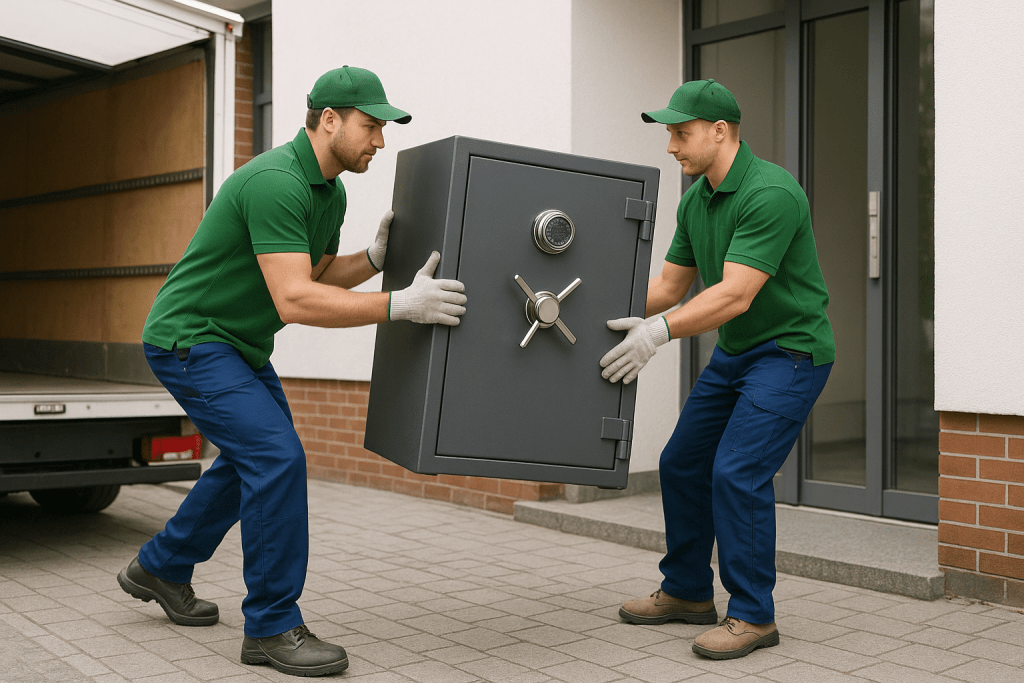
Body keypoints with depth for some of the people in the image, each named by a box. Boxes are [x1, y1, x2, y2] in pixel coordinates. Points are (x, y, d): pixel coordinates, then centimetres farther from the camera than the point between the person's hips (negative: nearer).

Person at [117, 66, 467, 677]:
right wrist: (400, 305, -38)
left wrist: (374, 259, -7)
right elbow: (293, 300, -35)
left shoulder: (331, 191, 5)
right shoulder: (276, 181, -27)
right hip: (190, 338, -10)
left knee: (255, 458, 20)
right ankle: (272, 626, -6)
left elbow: (318, 275, 12)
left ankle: (161, 568, 38)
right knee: (277, 456, -19)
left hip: (240, 343, 11)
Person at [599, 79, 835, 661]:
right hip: (734, 352, 9)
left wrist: (659, 330, -38)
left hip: (791, 351, -9)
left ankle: (754, 616, 0)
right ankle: (688, 592, 25)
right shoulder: (695, 200, 5)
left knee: (737, 472, -16)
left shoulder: (770, 193, -24)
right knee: (682, 464, 9)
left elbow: (735, 295, -31)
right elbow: (671, 284, 10)